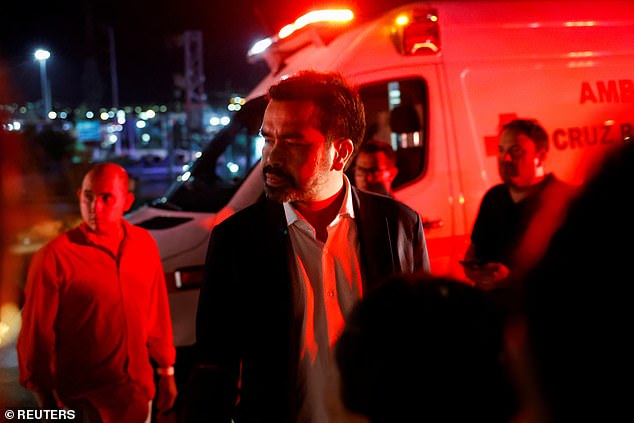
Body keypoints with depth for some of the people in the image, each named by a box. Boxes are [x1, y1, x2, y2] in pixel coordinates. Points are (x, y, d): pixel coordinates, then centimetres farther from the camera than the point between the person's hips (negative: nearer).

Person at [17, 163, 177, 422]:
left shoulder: (144, 244, 1)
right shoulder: (55, 257, -14)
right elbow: (37, 335, -8)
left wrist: (166, 372, 14)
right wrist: (46, 401, -3)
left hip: (139, 391, 5)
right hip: (86, 400, -5)